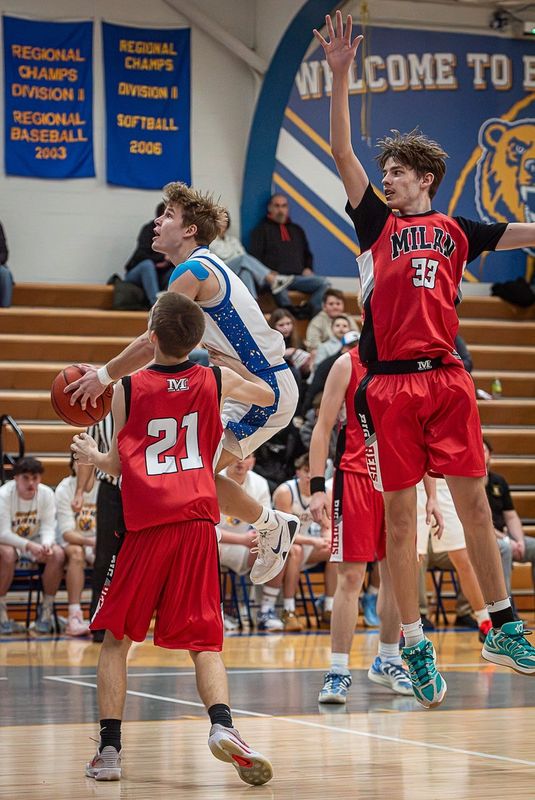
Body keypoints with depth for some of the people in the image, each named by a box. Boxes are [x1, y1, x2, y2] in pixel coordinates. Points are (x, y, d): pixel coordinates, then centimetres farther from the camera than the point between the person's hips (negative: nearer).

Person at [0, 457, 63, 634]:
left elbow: (48, 528, -10)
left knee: (58, 554, -26)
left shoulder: (46, 493, -9)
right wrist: (28, 546, -40)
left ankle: (46, 611, -11)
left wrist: (46, 545, -34)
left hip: (34, 543, 4)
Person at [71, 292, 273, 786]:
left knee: (116, 637, 11)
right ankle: (221, 724, -22)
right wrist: (229, 363, 41)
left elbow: (117, 465, 14)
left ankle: (109, 749, 7)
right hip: (198, 522, 2)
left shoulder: (128, 389, 3)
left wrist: (90, 454, 35)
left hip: (145, 526, -2)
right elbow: (269, 397, 29)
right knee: (204, 641, 3)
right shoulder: (216, 381, 9)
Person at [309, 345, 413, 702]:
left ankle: (387, 660, 26)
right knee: (350, 576, -7)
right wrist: (317, 487, -11)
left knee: (396, 573, 10)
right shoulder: (348, 364, -1)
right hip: (356, 477, -4)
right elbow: (323, 427, -2)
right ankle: (339, 671, -4)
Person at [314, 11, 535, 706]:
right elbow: (342, 154, 1)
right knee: (400, 514, 0)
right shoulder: (376, 222, 9)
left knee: (473, 501, 3)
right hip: (390, 383, -1)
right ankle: (415, 648, 4)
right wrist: (340, 75, -7)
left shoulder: (454, 229, 12)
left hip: (447, 379, 1)